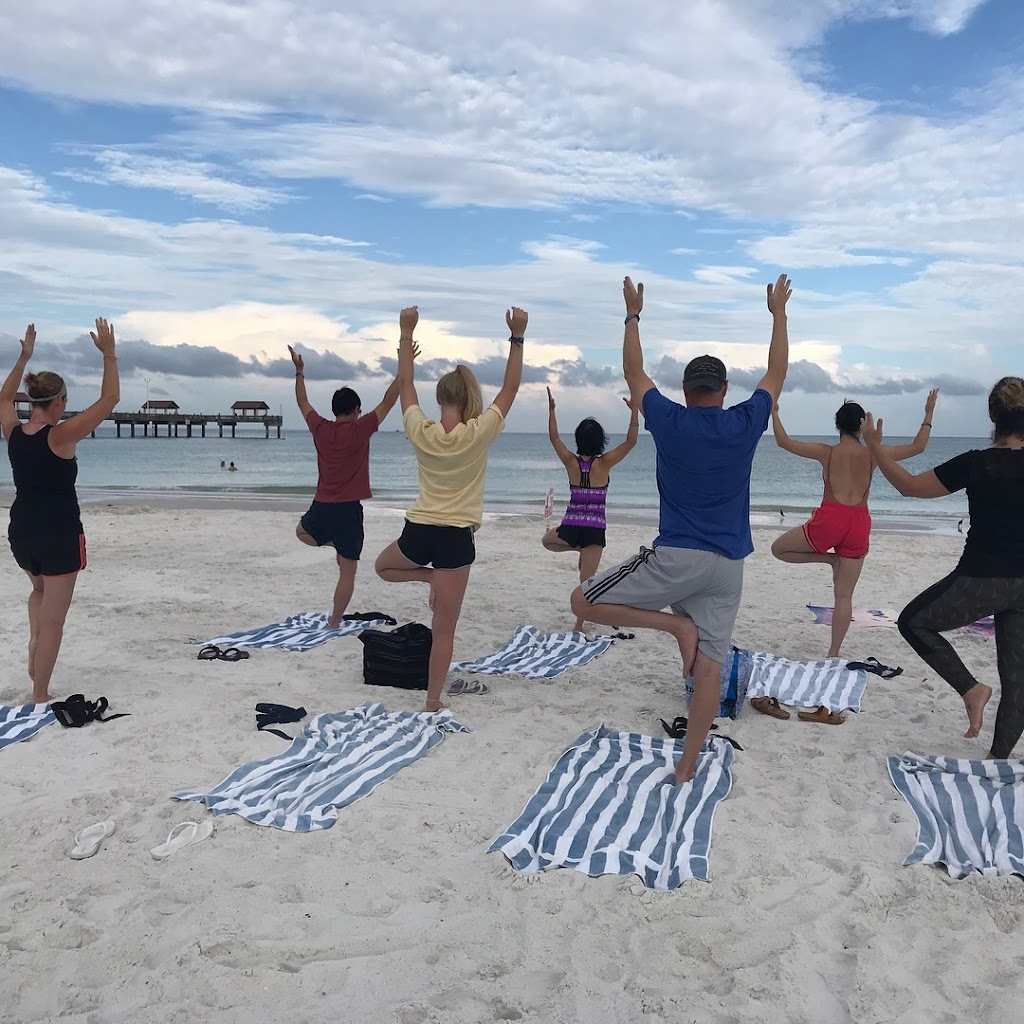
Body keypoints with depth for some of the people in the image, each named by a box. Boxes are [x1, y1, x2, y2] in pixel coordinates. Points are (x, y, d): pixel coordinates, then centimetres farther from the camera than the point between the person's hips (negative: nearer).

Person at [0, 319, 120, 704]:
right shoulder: (61, 436, -17)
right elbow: (110, 398, -14)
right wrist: (109, 354, -7)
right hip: (59, 535, -6)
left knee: (40, 590, 36)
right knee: (53, 619, 4)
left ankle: (34, 648, 23)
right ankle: (39, 696, 9)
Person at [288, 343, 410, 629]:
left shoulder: (320, 429, 2)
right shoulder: (360, 430, -10)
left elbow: (303, 402, 19)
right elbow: (388, 402, -5)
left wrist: (300, 372, 30)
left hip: (320, 508, 4)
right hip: (348, 509, -3)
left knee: (302, 533, 38)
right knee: (348, 571, 5)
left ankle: (334, 543, 16)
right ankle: (334, 623, 7)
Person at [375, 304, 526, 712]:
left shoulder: (421, 432, -6)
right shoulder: (479, 433, -11)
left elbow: (405, 384, 9)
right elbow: (510, 388, 0)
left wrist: (406, 333, 16)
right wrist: (517, 337, 2)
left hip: (418, 530, 2)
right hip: (456, 537, -2)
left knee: (383, 566, 37)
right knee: (443, 629, 5)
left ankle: (429, 576, 12)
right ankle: (433, 702, 7)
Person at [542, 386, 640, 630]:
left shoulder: (571, 462, -2)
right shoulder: (604, 463, -9)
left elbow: (554, 437, 12)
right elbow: (631, 441, -8)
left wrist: (551, 409, 17)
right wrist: (634, 412, -8)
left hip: (570, 526, 1)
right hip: (595, 528, -1)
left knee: (547, 540, 35)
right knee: (587, 580, 4)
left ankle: (576, 546, 15)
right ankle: (579, 625, 4)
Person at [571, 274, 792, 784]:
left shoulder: (669, 421, -3)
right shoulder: (746, 424, 2)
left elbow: (633, 371, 13)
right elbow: (777, 372, 19)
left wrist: (633, 314, 25)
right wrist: (778, 312, 29)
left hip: (675, 558, -4)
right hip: (727, 566, 4)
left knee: (583, 602, 5)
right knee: (710, 665, 8)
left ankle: (677, 625, -6)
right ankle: (688, 765, 9)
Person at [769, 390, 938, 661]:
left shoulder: (826, 452, 2)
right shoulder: (874, 453, 5)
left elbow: (783, 442, 7)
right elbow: (918, 447, 14)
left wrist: (774, 412, 18)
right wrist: (929, 414, 23)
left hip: (829, 519, -3)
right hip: (859, 525, 3)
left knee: (778, 549, 20)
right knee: (844, 596, 9)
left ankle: (829, 558, 7)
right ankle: (834, 654, 9)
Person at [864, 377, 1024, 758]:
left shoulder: (977, 464, -15)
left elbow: (910, 486, -5)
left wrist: (875, 447, 4)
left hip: (981, 580, -5)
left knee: (914, 622, 17)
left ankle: (971, 687, 5)